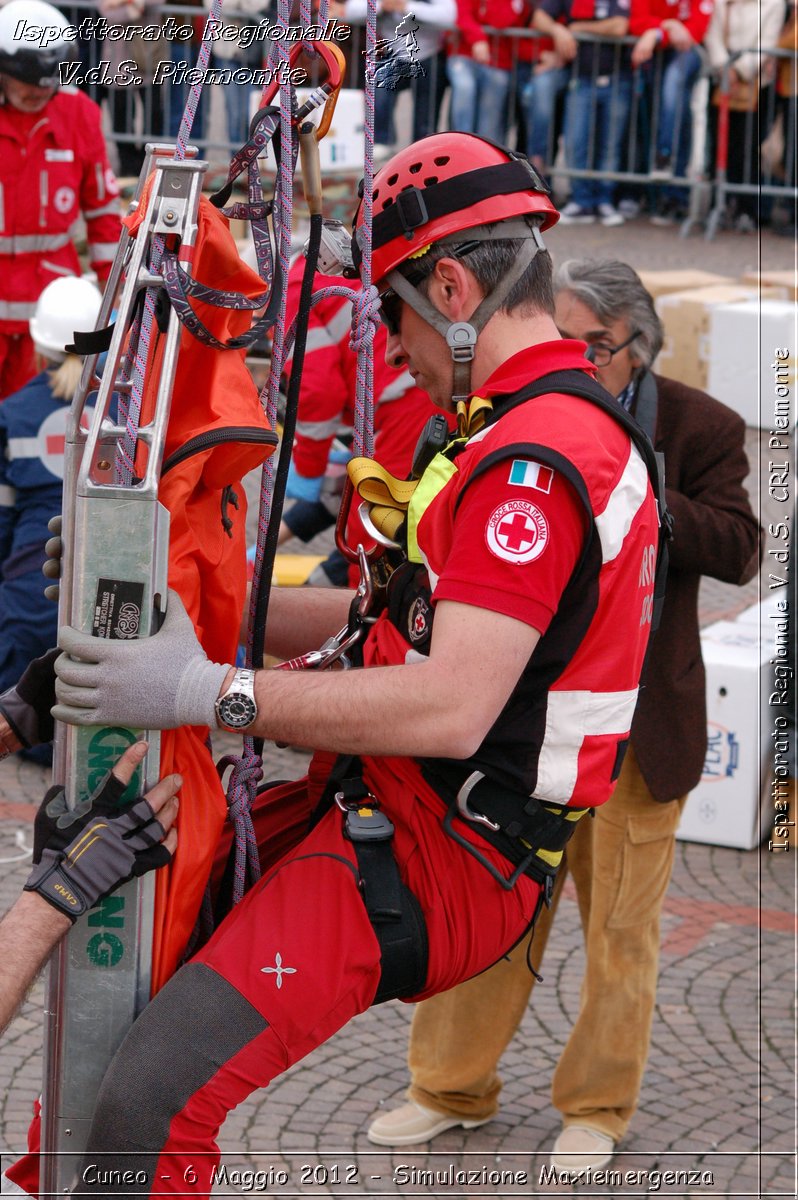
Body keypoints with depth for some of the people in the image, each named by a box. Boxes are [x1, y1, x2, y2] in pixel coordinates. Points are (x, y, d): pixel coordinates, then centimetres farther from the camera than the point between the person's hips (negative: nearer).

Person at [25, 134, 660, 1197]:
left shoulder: (531, 462, -19)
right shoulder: (573, 425, 16)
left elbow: (451, 709, -28)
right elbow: (413, 618, 21)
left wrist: (207, 693, -25)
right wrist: (192, 602, 18)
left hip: (430, 860, -11)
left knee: (150, 1102, -24)